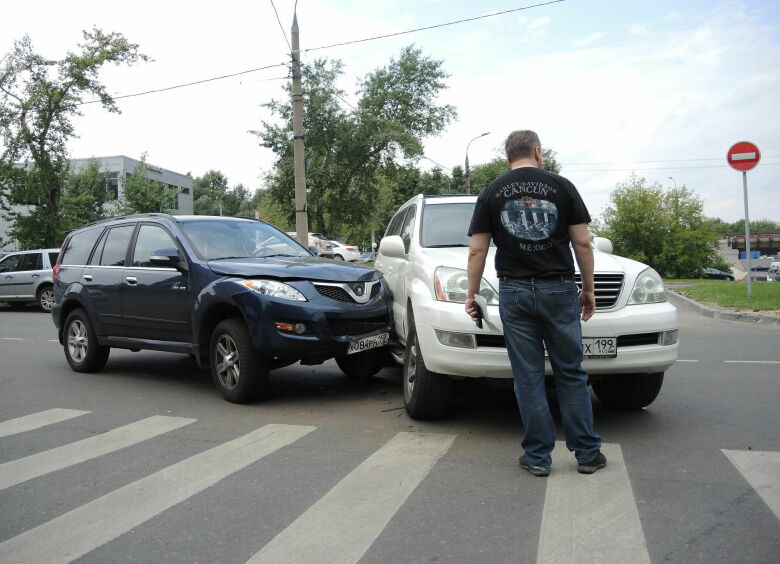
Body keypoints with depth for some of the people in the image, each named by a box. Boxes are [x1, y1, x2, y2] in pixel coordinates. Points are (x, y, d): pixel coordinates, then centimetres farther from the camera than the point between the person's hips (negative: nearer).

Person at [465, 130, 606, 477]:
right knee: (571, 374, 9)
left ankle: (537, 457, 10)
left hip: (514, 292, 1)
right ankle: (587, 453, 15)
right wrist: (588, 288, 10)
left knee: (528, 378, 5)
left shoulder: (492, 193, 5)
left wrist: (471, 294, 10)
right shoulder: (561, 186, 3)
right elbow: (583, 243, 1)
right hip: (559, 290, 0)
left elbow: (477, 250, 2)